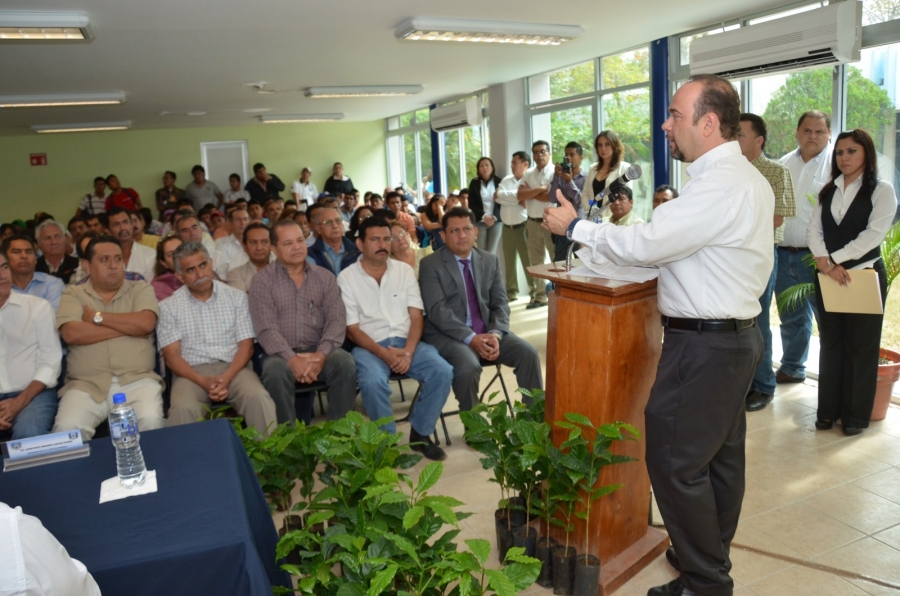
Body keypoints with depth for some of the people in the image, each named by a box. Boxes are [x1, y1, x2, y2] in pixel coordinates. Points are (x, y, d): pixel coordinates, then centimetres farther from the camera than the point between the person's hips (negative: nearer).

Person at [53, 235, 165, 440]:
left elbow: (146, 323, -8)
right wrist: (129, 327, -5)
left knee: (150, 421, -26)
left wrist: (97, 317, -2)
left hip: (137, 380, 0)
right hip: (86, 384, 1)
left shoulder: (141, 289, 12)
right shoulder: (73, 294, 12)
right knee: (67, 428, -24)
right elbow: (71, 334, -7)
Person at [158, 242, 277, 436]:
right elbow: (172, 356, 0)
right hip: (192, 372, -1)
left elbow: (246, 345, 3)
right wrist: (202, 381, -17)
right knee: (183, 409, -33)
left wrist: (227, 377, -15)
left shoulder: (236, 297, 8)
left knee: (259, 398, -29)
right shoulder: (169, 306, 6)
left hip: (234, 368, 1)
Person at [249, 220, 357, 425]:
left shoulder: (325, 277, 9)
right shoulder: (262, 281, 2)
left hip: (319, 352, 2)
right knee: (275, 371, -34)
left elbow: (337, 320, -1)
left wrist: (321, 354, -19)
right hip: (282, 354, -2)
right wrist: (292, 359, -24)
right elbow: (266, 329, -8)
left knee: (345, 362, -28)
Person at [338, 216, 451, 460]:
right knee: (373, 381, -35)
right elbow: (352, 329, -4)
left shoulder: (405, 270, 9)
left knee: (442, 371, -22)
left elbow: (417, 317, 3)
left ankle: (420, 433, -2)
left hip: (406, 341, 3)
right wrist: (383, 353, -19)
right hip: (369, 346, -3)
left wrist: (408, 352, -15)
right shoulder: (346, 277, 0)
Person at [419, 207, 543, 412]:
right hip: (448, 335, -4)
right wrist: (471, 338, -23)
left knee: (528, 353, -17)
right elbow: (437, 310, -13)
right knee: (468, 366, -33)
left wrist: (495, 333, -13)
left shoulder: (490, 260, 11)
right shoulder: (430, 264, -3)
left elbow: (500, 303, 7)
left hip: (487, 333, 5)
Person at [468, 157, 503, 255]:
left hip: (496, 221, 0)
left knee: (492, 253, -4)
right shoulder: (474, 183, 4)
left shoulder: (499, 182, 2)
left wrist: (494, 217, -11)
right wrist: (484, 216, -10)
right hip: (480, 221, 1)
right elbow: (471, 204, 2)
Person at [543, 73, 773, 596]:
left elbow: (643, 244, -21)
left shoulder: (718, 186, -20)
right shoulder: (748, 178, 13)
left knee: (676, 463, -2)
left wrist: (574, 226, -9)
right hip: (736, 334, 11)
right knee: (721, 459, 18)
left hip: (704, 346, -11)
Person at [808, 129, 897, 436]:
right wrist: (825, 263, -14)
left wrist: (835, 259, -16)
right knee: (830, 342, 9)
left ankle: (856, 414, 12)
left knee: (860, 345, 2)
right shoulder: (828, 192, 12)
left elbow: (874, 234, -14)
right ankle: (828, 409, 18)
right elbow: (813, 230, 2)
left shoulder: (882, 191, -3)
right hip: (827, 275, 4)